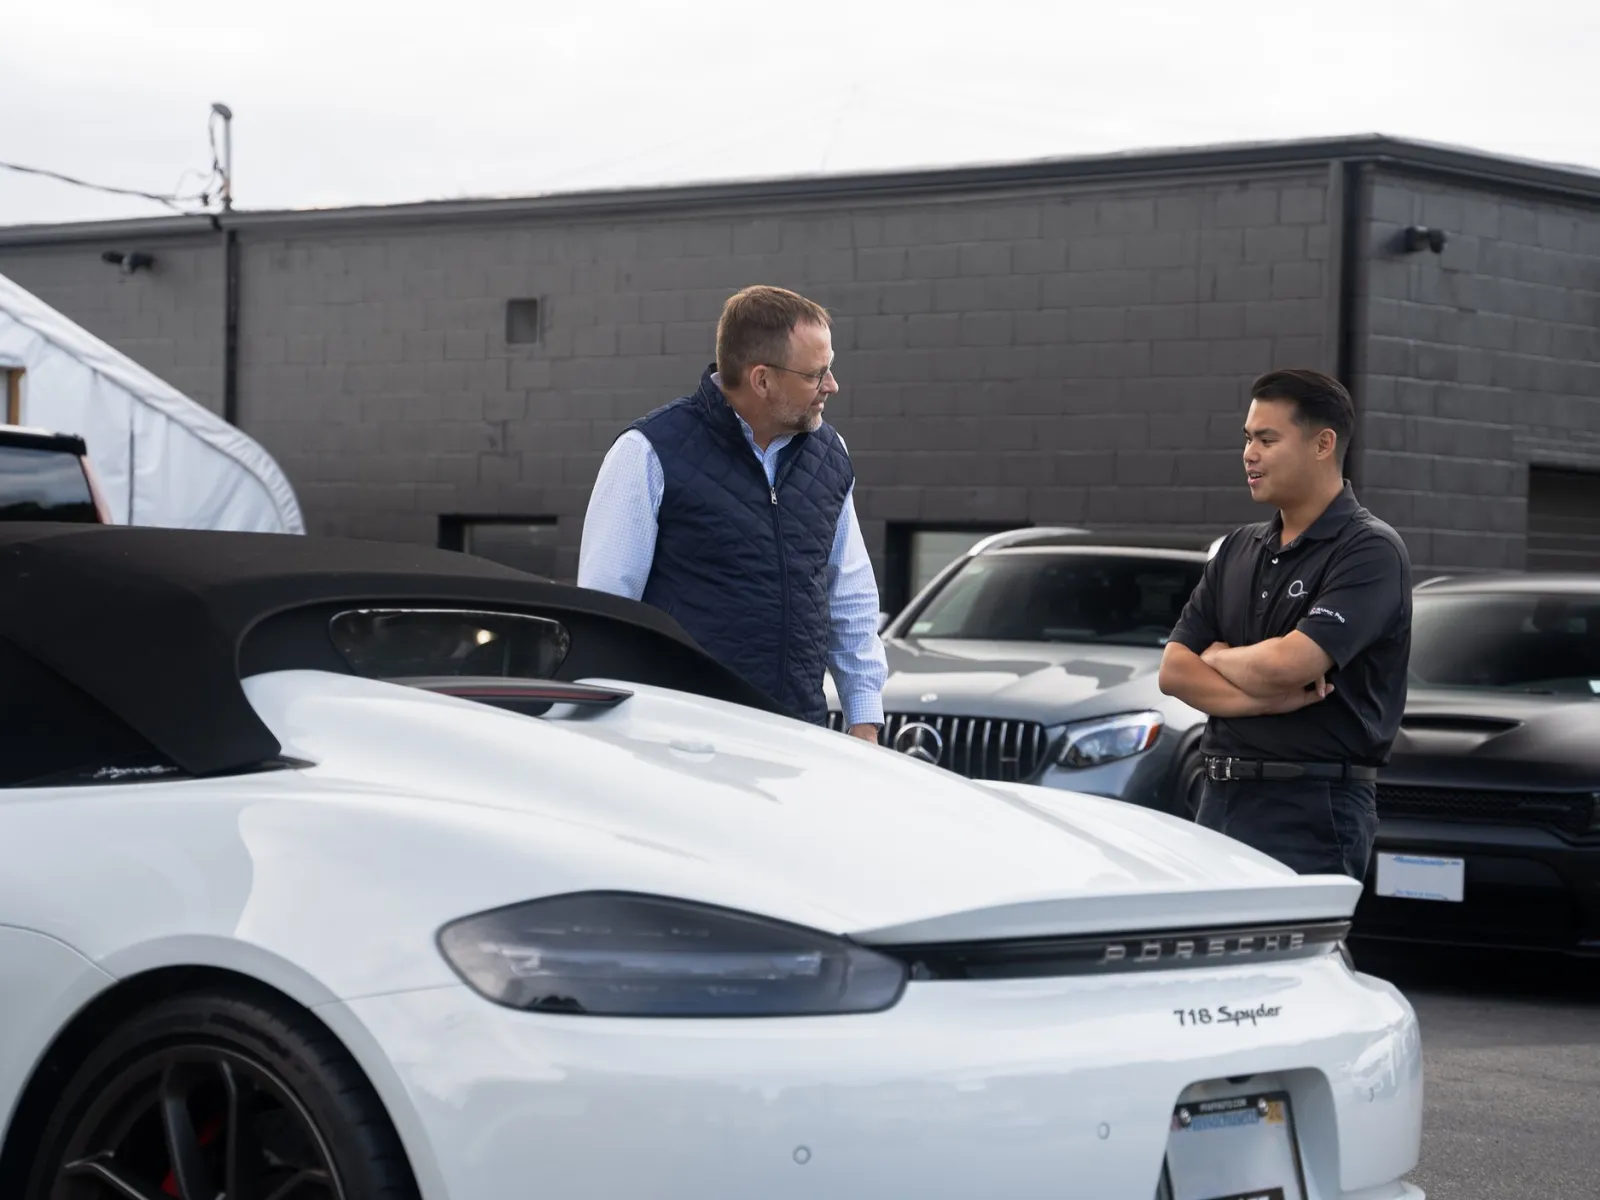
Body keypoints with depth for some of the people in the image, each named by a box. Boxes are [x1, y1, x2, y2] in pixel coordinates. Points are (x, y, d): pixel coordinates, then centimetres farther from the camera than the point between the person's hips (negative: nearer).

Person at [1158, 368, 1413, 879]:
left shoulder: (1370, 549, -9)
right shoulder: (1239, 549, 14)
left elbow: (1285, 664, -21)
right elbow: (1174, 670, 7)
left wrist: (1219, 657, 0)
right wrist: (1263, 699, -10)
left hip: (1315, 808, -7)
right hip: (1220, 799, 7)